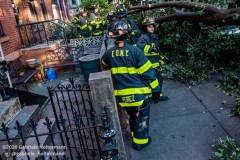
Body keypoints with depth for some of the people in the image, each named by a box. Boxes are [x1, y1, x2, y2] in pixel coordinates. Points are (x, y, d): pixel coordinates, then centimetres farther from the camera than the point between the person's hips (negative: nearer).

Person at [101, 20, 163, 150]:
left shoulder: (110, 53, -1)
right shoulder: (135, 51, -17)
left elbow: (103, 62, 24)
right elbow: (147, 73, -14)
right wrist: (155, 90, -5)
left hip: (122, 95, 5)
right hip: (139, 93, -5)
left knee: (132, 115, 27)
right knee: (141, 118, 15)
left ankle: (134, 134, 45)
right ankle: (140, 141, 28)